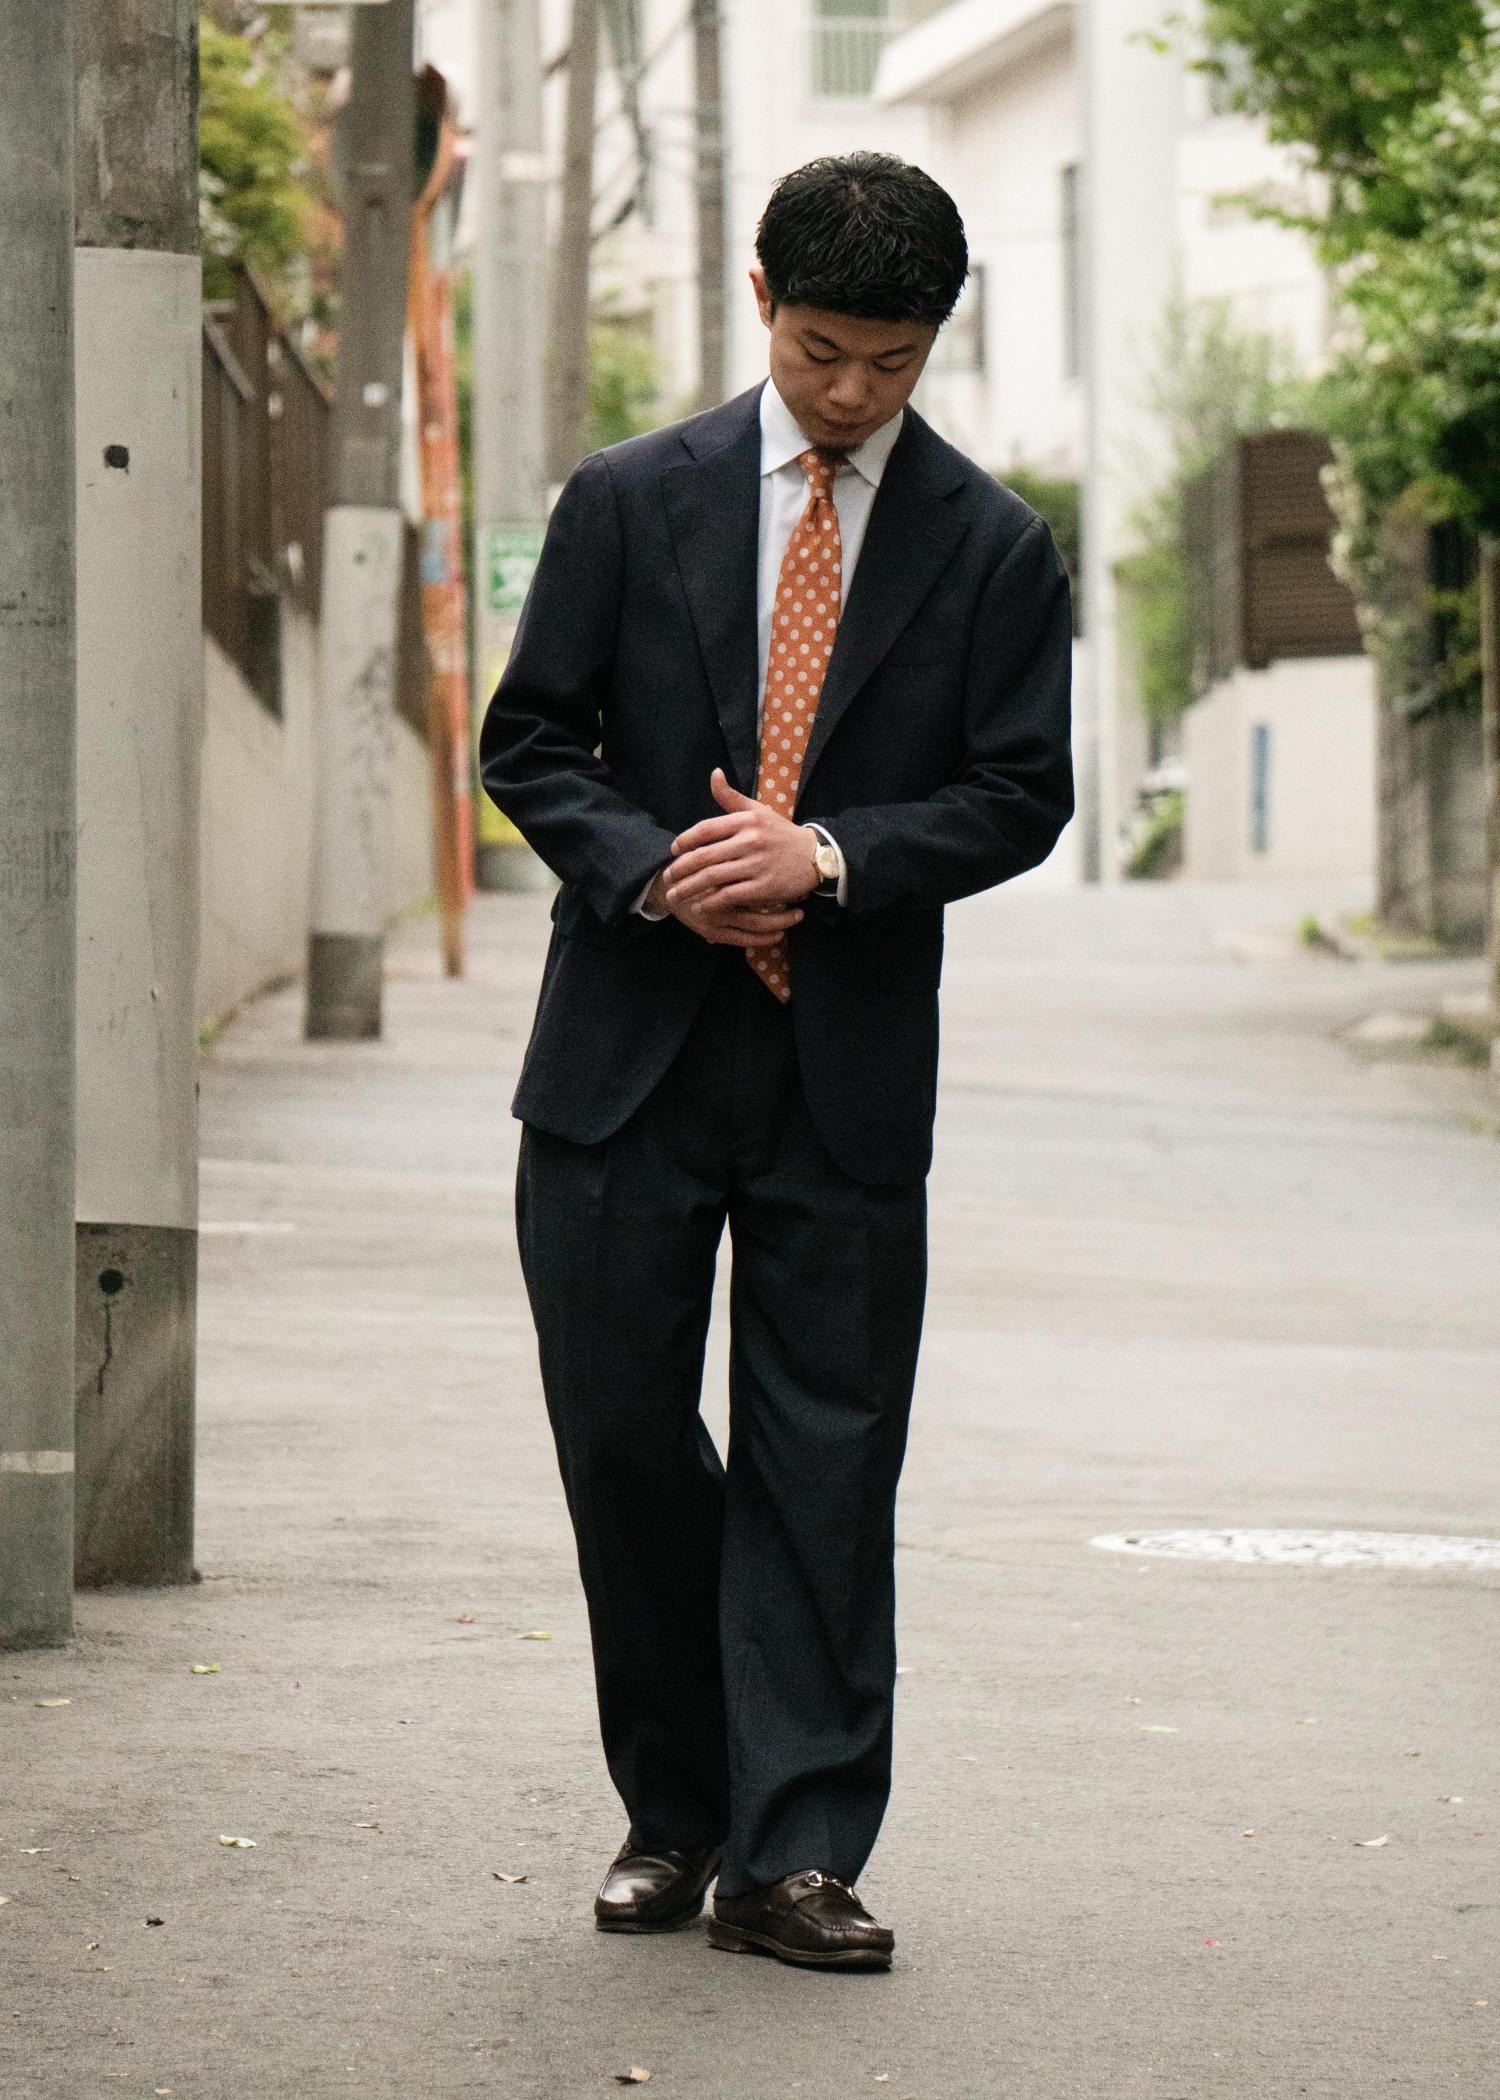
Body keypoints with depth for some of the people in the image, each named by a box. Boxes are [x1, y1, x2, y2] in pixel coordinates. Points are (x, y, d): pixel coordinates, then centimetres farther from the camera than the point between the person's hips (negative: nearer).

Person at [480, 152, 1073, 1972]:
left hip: (850, 1072, -1)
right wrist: (648, 868, -13)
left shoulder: (993, 552, 3)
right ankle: (674, 1815, 19)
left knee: (823, 1463, -2)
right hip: (629, 1051, 1)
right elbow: (529, 742, 4)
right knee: (621, 1434, 3)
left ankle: (789, 1857, 0)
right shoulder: (631, 503, 3)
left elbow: (1019, 797, 0)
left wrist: (827, 854, -15)